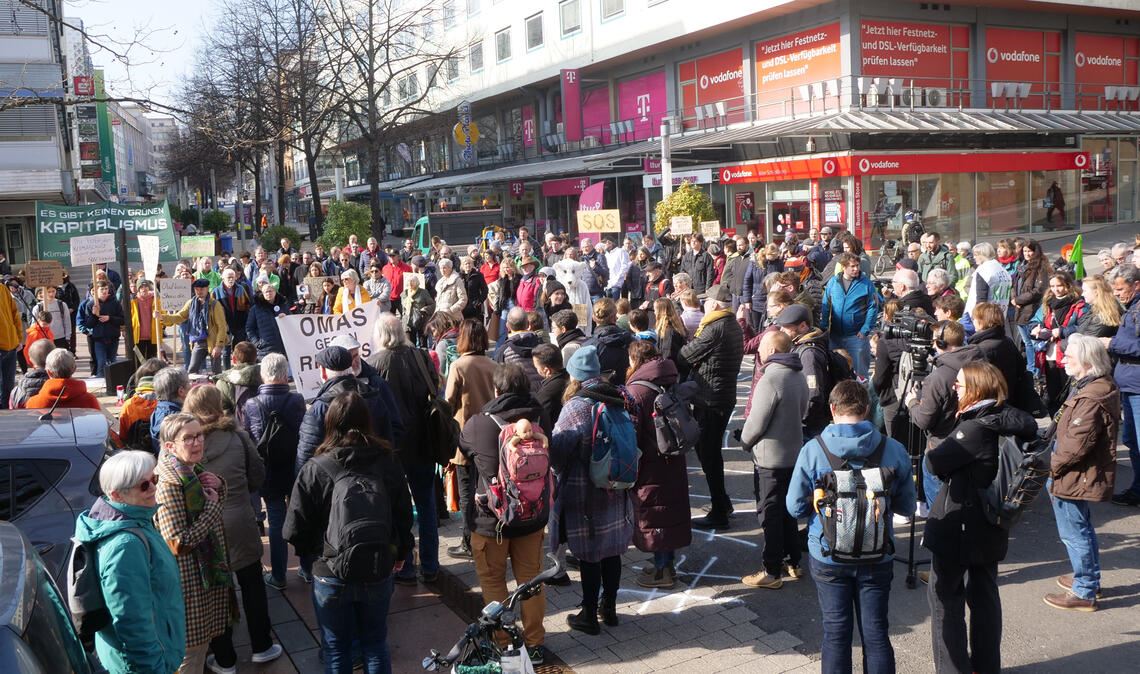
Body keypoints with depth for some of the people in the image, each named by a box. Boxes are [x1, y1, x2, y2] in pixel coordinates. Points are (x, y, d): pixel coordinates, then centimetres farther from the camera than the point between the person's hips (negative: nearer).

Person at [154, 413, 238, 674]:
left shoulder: (195, 473, 2)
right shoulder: (169, 484, -23)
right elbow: (178, 543, -27)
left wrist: (219, 487, -3)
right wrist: (212, 506, -21)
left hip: (207, 571, 8)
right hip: (189, 579, -8)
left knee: (201, 642, 23)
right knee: (191, 652, 6)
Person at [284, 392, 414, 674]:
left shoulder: (314, 470, -16)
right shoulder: (387, 463, -8)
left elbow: (295, 531, -13)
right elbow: (404, 516, 2)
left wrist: (314, 553, 9)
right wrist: (401, 553, 20)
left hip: (331, 576, -2)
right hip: (378, 572, 2)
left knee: (336, 650, 16)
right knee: (375, 645, 20)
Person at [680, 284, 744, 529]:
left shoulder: (715, 329, -20)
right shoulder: (734, 327, 10)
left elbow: (685, 357, -13)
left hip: (709, 401, -9)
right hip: (725, 396, 9)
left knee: (708, 455, -1)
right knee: (711, 451, 20)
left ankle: (719, 514, 5)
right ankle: (723, 503, 30)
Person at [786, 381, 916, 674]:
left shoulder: (813, 450, -14)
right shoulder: (894, 451, -10)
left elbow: (795, 507, -8)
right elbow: (906, 506, -1)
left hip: (828, 557, -1)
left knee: (836, 632, 12)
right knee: (876, 633, 14)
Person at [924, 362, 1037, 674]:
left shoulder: (976, 427, -23)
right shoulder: (1000, 420, 1)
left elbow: (935, 462, -23)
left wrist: (933, 451, -2)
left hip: (956, 528, -8)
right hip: (988, 528, 9)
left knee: (945, 598, 2)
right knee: (984, 596, 17)